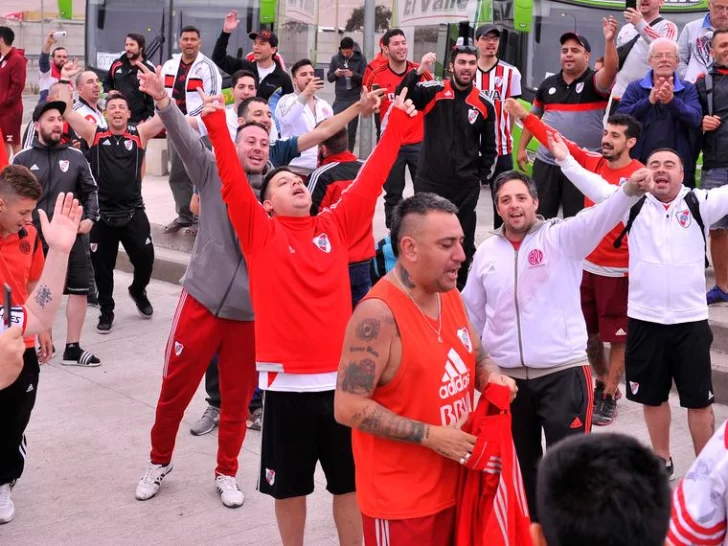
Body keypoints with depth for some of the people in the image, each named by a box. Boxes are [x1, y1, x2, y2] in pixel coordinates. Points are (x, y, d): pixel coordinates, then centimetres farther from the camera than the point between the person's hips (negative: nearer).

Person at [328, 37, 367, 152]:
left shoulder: (360, 59, -2)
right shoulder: (335, 58, 3)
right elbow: (329, 78, 7)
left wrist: (353, 74, -23)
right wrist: (335, 74, -15)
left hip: (354, 99, -1)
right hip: (339, 99, 1)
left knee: (351, 131, 4)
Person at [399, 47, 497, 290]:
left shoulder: (484, 104, 3)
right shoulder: (433, 92, -3)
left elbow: (489, 147, 11)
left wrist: (481, 175, 6)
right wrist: (418, 72, -31)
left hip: (466, 186, 2)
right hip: (429, 181, -2)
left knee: (464, 241, 10)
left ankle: (458, 290, 25)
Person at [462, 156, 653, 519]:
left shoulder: (561, 237, -5)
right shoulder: (487, 252, 6)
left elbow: (600, 216, -24)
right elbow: (472, 312, 15)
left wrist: (631, 189, -44)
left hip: (563, 371, -4)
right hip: (507, 375, 4)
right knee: (521, 463, 18)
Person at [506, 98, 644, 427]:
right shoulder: (592, 162, 1)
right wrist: (524, 116, -4)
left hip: (619, 271, -6)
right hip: (586, 264, 6)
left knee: (619, 336, 5)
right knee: (588, 332, 17)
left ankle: (609, 397, 16)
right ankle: (602, 383, 37)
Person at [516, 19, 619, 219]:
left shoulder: (594, 82, -5)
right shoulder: (548, 84, 9)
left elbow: (610, 70, -28)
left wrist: (609, 40, -41)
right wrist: (521, 148, 14)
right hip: (546, 163, 4)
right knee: (540, 217, 11)